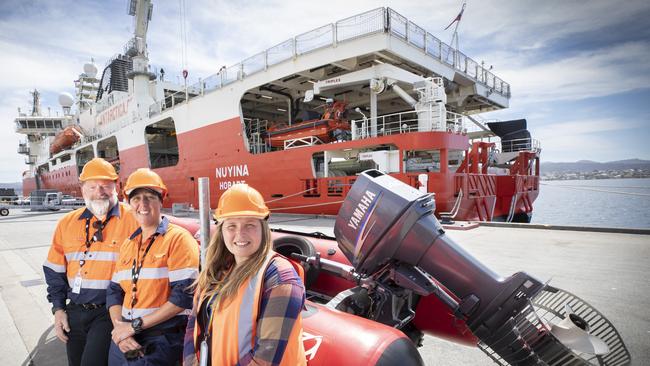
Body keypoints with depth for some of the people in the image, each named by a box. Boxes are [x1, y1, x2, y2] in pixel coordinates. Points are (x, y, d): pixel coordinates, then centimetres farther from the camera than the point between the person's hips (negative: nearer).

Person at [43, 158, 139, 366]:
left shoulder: (132, 220, -11)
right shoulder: (67, 223, 6)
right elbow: (55, 271, 14)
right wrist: (58, 309, 8)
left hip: (111, 312, -5)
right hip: (74, 313, 6)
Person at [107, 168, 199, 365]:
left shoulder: (178, 238, -12)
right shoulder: (128, 244, 9)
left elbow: (185, 294, -19)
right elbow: (114, 291, 11)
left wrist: (136, 325, -15)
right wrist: (119, 327, -6)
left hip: (161, 342, -6)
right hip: (124, 340, 6)